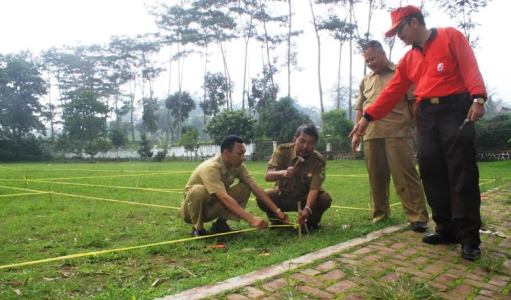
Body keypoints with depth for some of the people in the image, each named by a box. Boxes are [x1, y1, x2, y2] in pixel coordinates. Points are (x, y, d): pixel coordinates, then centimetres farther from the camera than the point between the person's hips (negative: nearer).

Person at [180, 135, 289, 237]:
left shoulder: (238, 166, -11)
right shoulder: (210, 168, -32)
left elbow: (256, 189, -13)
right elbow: (225, 198, -42)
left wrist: (277, 211, -21)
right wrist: (251, 219, -48)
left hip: (212, 209, 6)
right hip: (191, 210, -5)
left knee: (245, 187, -12)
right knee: (199, 190, -39)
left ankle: (220, 223, -4)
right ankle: (198, 229, -14)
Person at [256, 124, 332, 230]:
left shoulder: (318, 160, -20)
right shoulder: (282, 150, -19)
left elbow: (314, 188, -29)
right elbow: (268, 176, -29)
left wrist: (307, 209, -48)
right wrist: (283, 173, -52)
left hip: (305, 198, 0)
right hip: (282, 195, 0)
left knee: (325, 199, -29)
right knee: (262, 198, -29)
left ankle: (311, 222, 3)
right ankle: (277, 222, 2)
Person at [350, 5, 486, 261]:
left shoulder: (450, 36, 5)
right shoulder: (408, 59, 19)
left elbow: (470, 67, -7)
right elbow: (392, 92, 16)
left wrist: (478, 97, -22)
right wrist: (368, 117, 9)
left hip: (455, 110, -6)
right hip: (426, 117, 6)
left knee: (462, 175, -7)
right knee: (432, 175, 2)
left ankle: (469, 237, -3)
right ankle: (447, 229, 10)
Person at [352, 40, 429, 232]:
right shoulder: (365, 81, 22)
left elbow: (413, 102, 3)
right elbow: (359, 108, 22)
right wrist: (356, 132, 14)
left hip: (398, 132, -4)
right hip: (371, 134, 5)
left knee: (405, 175, -7)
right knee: (376, 176, 8)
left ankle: (418, 217, -3)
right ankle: (380, 214, 20)